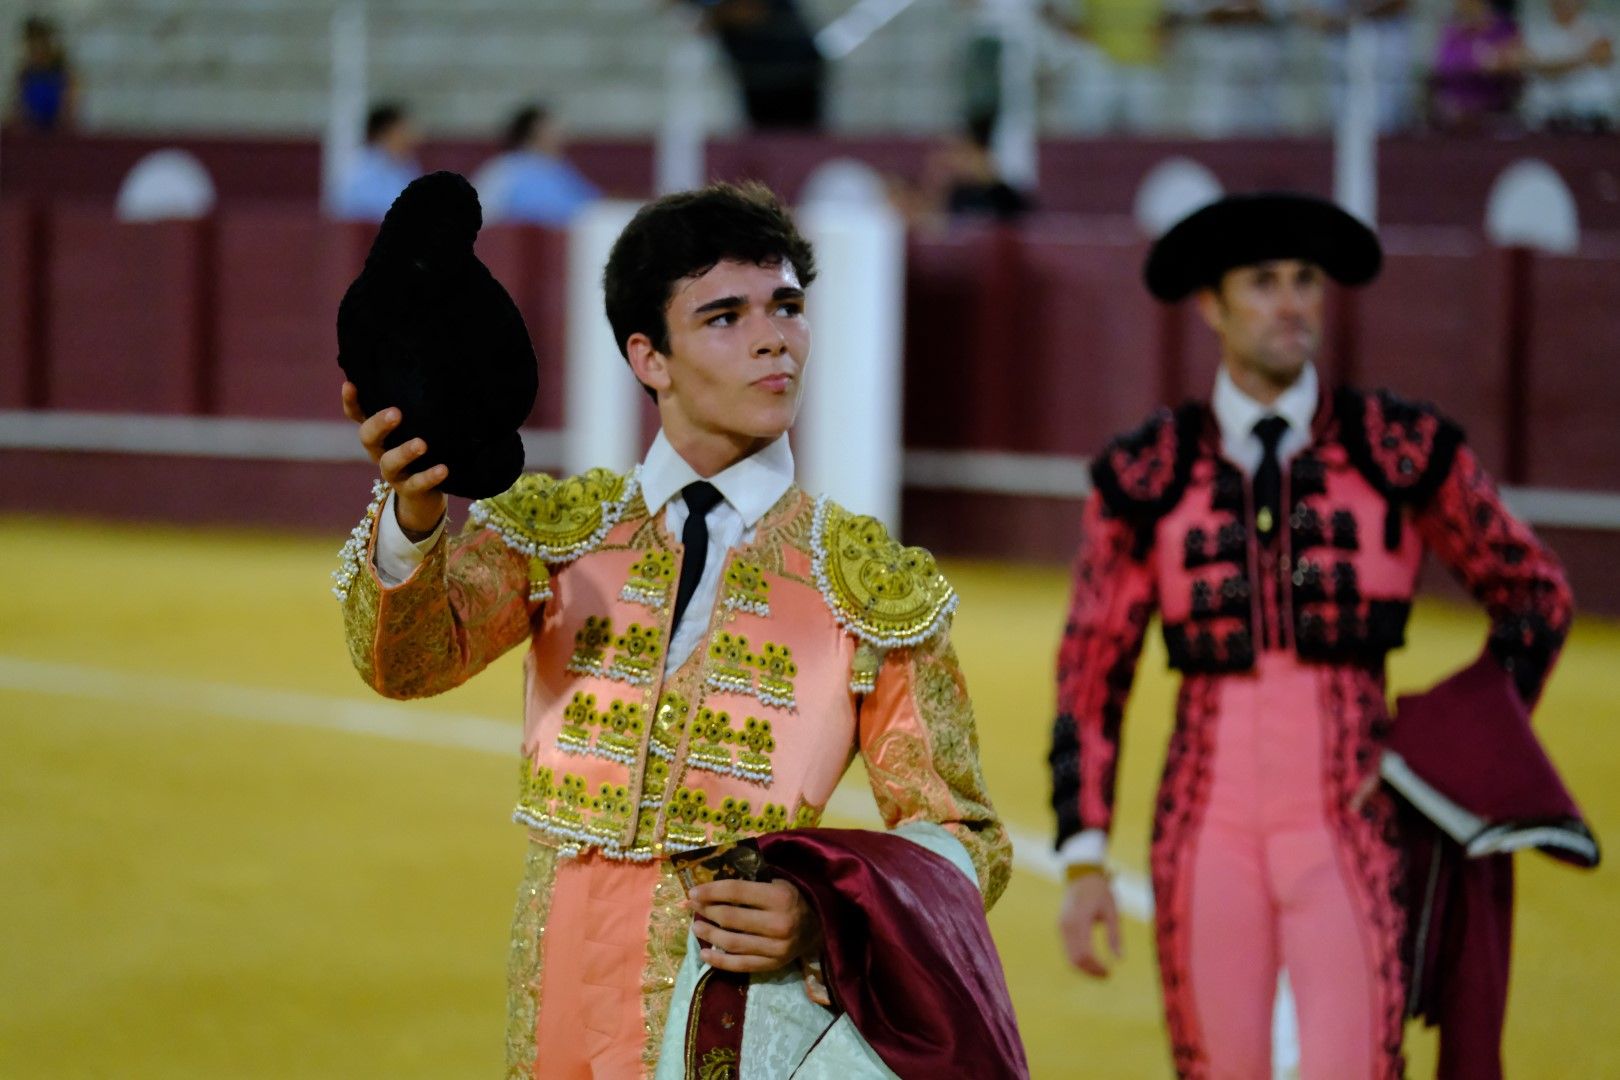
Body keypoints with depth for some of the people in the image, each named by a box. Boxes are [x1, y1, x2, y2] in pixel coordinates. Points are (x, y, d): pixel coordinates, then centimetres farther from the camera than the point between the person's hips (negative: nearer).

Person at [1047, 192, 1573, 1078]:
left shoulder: (1402, 448, -2)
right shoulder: (1146, 477, 1)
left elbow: (1534, 594, 9)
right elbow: (1090, 674, 5)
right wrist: (1083, 864, -2)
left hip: (1351, 833, -2)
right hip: (1208, 831, 2)